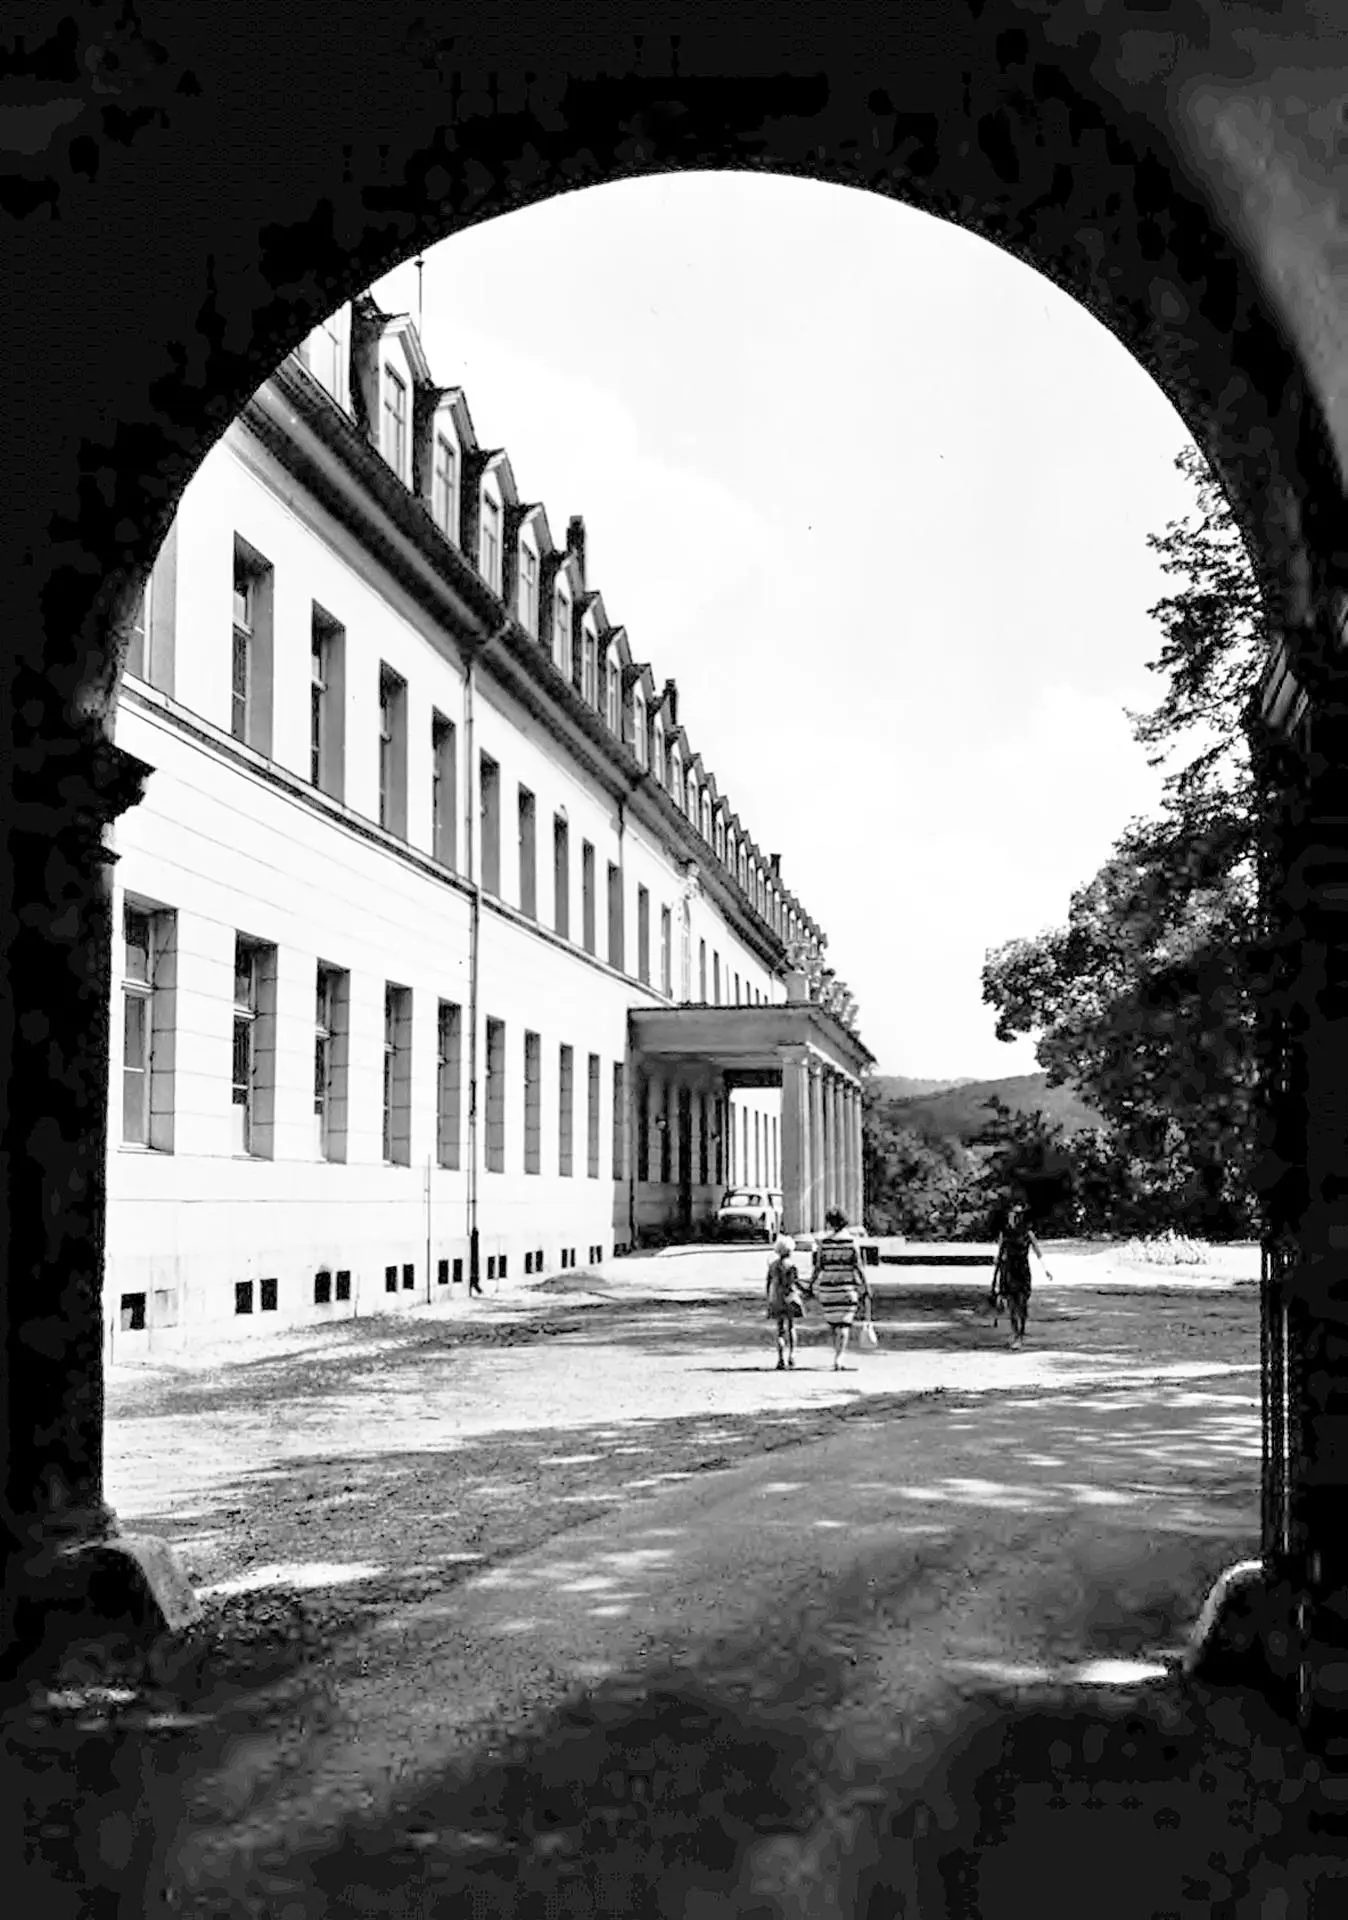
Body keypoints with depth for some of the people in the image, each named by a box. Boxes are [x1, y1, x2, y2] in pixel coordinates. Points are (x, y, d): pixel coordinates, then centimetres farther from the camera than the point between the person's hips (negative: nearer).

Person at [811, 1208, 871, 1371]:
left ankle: (838, 1359, 22)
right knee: (845, 1325, 1)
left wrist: (812, 1286, 10)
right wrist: (865, 1290, 1)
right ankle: (838, 1361, -10)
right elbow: (858, 1267, -4)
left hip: (827, 1287, 1)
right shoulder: (852, 1241, -3)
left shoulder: (823, 1241, -2)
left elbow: (818, 1267, -2)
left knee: (835, 1324, 16)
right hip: (848, 1288, -1)